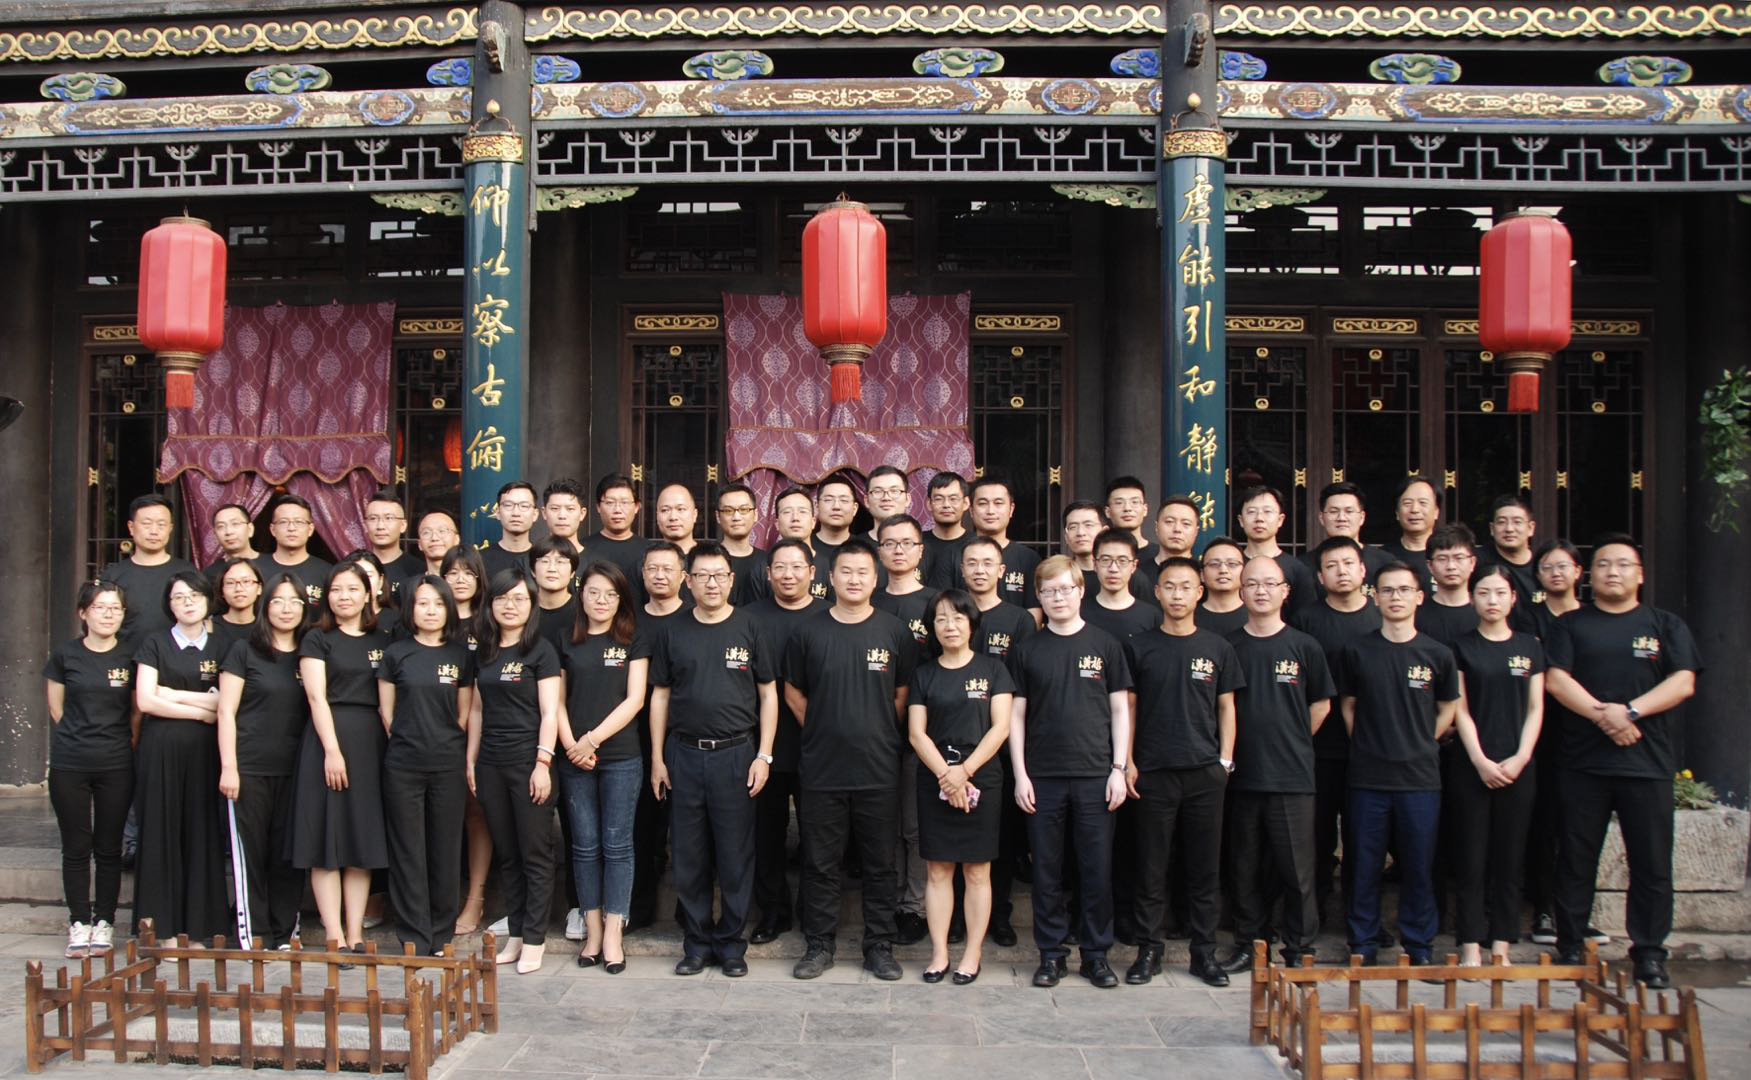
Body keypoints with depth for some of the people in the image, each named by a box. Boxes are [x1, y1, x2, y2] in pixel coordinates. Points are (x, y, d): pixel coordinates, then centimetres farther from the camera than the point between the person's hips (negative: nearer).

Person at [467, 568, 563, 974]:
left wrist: (543, 762, -15)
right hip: (491, 764, 6)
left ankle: (534, 939, 5)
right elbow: (477, 710, 17)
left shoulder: (540, 651, -4)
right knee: (506, 854, 11)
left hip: (528, 761, -6)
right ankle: (515, 933, 19)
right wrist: (471, 760, 12)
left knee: (535, 854, -1)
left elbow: (550, 713, -9)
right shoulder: (483, 652, 12)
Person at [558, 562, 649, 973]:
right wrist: (570, 744, -9)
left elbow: (634, 700, -4)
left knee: (616, 844, 0)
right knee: (584, 845, 6)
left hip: (621, 757, -2)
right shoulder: (566, 643, 9)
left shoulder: (633, 642, 4)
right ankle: (592, 930, 15)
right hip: (574, 758, 2)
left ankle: (613, 933, 6)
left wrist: (593, 739, -11)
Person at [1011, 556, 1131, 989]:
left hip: (1095, 776, 0)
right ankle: (1051, 953, 17)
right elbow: (1016, 715, 6)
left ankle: (1096, 954, 16)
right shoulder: (1028, 650, 6)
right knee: (1047, 869, 6)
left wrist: (1119, 768, -1)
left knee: (1097, 869, 3)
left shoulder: (1105, 645, 5)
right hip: (1043, 777, 1)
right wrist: (1020, 774, -1)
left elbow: (1120, 710, 6)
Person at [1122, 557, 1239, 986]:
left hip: (1206, 772, 1)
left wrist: (1225, 760, 2)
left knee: (1206, 866, 6)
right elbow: (1128, 707, 5)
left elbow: (1226, 707, 10)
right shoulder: (1139, 646, 3)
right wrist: (1127, 762, -1)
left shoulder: (1217, 648, 7)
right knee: (1151, 866, 4)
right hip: (1154, 772, -1)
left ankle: (1204, 951, 17)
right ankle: (1149, 949, 15)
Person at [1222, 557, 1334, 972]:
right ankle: (1248, 942, 21)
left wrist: (1291, 744, 7)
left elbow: (1321, 704, 11)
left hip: (1292, 777, -1)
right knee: (1247, 867, 9)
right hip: (1243, 776, 2)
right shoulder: (1229, 647, 4)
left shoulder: (1304, 647, 2)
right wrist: (1228, 752, 6)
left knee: (1297, 868, 1)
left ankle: (1299, 948, 13)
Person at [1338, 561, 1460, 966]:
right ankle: (1362, 947, 16)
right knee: (1365, 867, 5)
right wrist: (1368, 745, 5)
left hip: (1420, 777, 0)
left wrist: (1420, 745, 7)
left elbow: (1448, 709, 14)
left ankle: (1419, 948, 19)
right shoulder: (1357, 651, 1)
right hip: (1368, 777, 0)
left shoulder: (1437, 654, 2)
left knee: (1418, 867, 6)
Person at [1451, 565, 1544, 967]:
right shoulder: (1461, 646, 4)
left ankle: (1501, 948, 11)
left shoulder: (1529, 646, 9)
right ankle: (1471, 948, 3)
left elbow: (1535, 709, 6)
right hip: (1471, 766, -2)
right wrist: (1481, 761, -10)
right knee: (1472, 859, -1)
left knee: (1509, 859, 5)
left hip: (1517, 766, 2)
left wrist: (1520, 759, -6)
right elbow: (1461, 709, -1)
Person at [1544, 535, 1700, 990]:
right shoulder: (1570, 625, 10)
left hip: (1648, 764, 0)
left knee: (1652, 865, 2)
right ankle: (1569, 950, 13)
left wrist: (1630, 710, -15)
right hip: (1584, 763, 0)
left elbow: (1683, 682, -1)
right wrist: (1603, 714, -16)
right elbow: (1556, 680, -2)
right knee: (1576, 862, 5)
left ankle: (1649, 955, 13)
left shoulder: (1666, 626, 11)